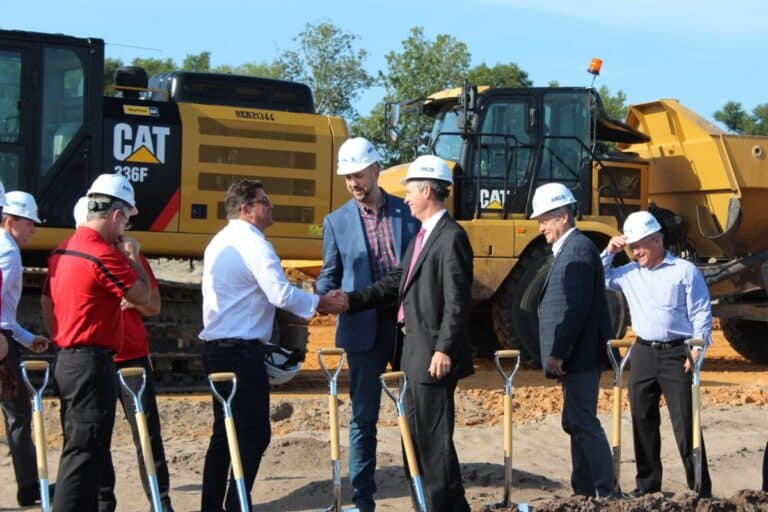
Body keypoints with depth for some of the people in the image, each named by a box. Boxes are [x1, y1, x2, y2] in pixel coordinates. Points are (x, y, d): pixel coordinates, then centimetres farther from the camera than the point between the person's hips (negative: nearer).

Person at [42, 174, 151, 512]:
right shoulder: (104, 254, -17)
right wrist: (133, 257, 4)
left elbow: (47, 303, 18)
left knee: (80, 450, 16)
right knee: (85, 453, -7)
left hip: (67, 360, 10)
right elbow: (142, 296, -8)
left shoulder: (61, 251, 12)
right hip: (93, 362, -10)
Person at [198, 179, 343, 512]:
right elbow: (281, 294, -22)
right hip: (242, 351, -10)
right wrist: (321, 303, -12)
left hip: (216, 347, 10)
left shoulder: (220, 242, 17)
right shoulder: (253, 243, -13)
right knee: (254, 433, -5)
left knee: (225, 431, 13)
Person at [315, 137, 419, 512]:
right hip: (363, 329, 0)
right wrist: (322, 294, -16)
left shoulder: (408, 213, 3)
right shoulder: (337, 221, 3)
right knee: (364, 417, 5)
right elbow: (330, 275, 6)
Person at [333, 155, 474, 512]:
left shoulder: (451, 237, -15)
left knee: (434, 436, -5)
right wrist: (352, 301, 7)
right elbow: (396, 282, 16)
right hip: (414, 352, 10)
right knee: (416, 434, 18)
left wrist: (445, 350, -23)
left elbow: (457, 301, -20)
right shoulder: (421, 237, 15)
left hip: (434, 354, -10)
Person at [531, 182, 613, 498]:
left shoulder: (579, 249, -13)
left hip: (580, 355, -10)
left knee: (582, 422, -9)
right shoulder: (568, 249, 19)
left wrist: (558, 354, -20)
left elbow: (577, 308, -21)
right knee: (576, 423, 12)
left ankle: (607, 493, -4)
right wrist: (557, 354, 17)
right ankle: (584, 492, 18)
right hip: (573, 357, 10)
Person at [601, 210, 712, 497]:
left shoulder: (685, 271, -3)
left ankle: (701, 490, 0)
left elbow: (701, 314, -4)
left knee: (685, 424, -5)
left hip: (676, 354, -5)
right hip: (643, 353, 5)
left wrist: (697, 352, -11)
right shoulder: (629, 273, 10)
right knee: (642, 421, 9)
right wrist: (609, 253, 10)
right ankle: (647, 485, 20)